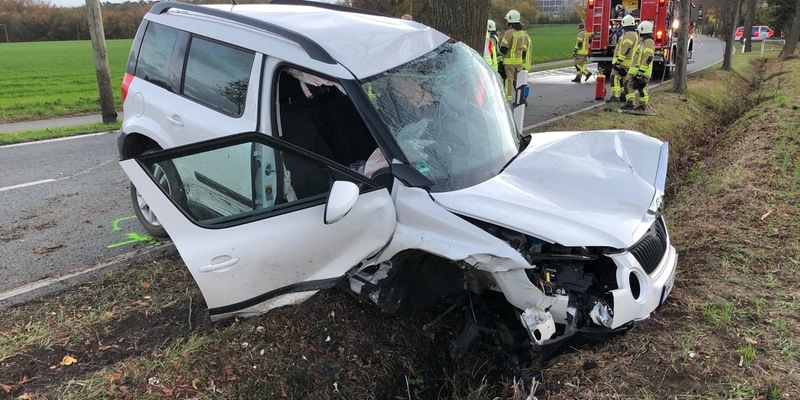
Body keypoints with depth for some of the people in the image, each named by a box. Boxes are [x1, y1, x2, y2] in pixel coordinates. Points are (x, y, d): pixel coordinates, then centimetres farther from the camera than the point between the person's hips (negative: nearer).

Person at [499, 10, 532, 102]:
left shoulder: (509, 33, -14)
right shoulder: (524, 33, 9)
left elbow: (503, 49, -16)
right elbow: (525, 49, 13)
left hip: (509, 61, -6)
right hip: (520, 61, 6)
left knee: (509, 80, -1)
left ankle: (508, 100, -1)